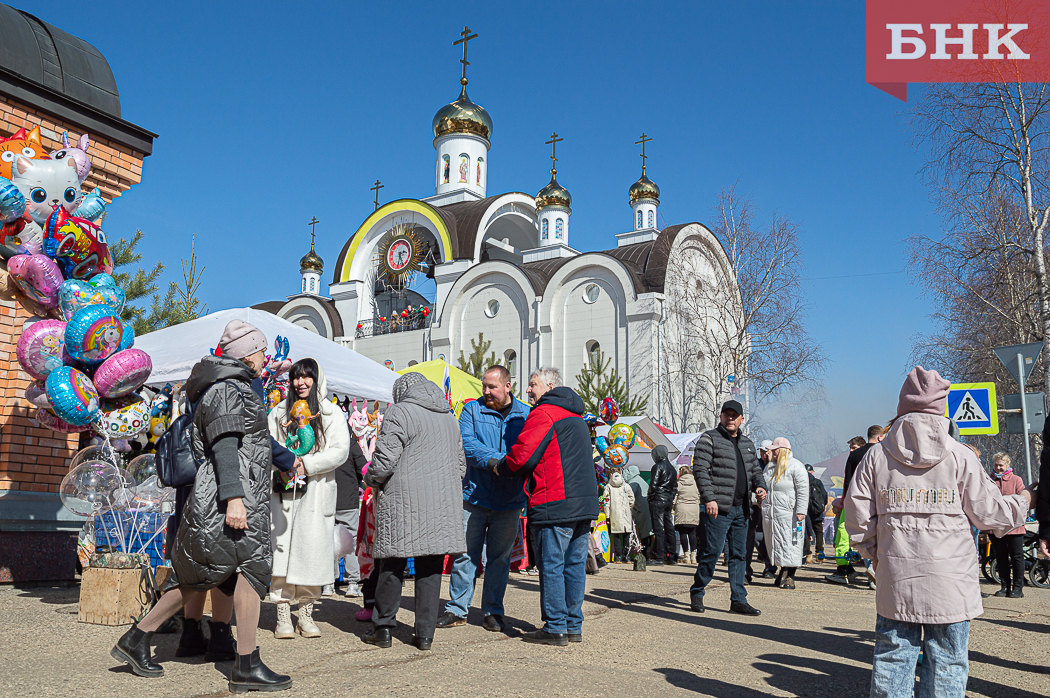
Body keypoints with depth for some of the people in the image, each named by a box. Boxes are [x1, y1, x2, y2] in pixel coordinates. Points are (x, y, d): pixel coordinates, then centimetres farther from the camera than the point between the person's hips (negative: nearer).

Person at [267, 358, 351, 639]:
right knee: (280, 550, -2)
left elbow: (340, 450, -4)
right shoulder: (279, 412, 14)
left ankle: (306, 613, 11)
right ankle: (283, 614, 7)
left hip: (316, 492, -1)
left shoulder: (332, 413, 6)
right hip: (282, 492, 2)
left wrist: (306, 465, -15)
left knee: (312, 550, -1)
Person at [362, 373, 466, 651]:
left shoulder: (400, 413, -6)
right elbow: (460, 464, 21)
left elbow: (385, 458, -12)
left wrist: (371, 479, 6)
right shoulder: (450, 417, 17)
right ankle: (425, 634, 11)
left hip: (404, 500, -6)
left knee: (392, 564, 5)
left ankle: (383, 627, 12)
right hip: (443, 503, 6)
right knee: (430, 569, 8)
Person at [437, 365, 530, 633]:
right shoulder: (472, 409, 1)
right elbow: (467, 444, -12)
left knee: (499, 558, 9)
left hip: (509, 500, 1)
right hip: (474, 496, -1)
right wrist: (499, 460, -22)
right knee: (466, 553, 4)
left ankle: (493, 612, 21)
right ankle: (457, 609, 17)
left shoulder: (525, 415, 6)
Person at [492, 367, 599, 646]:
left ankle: (555, 628, 4)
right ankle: (574, 626, 18)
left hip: (556, 504, -8)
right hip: (585, 502, 9)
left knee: (551, 566, -1)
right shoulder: (576, 415, 21)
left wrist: (499, 467, 4)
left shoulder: (544, 413, -8)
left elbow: (522, 456, -13)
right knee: (575, 565, 12)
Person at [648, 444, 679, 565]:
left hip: (658, 500, -7)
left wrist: (650, 497, -2)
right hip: (669, 501, 7)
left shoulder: (657, 467, -10)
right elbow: (675, 486, 17)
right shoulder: (672, 467, 14)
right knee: (669, 528, 9)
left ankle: (659, 556, -9)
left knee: (658, 528, -7)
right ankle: (672, 556, 12)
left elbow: (653, 485, -15)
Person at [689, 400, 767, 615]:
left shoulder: (747, 444, 19)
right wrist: (709, 498, -19)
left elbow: (755, 470, 27)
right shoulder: (709, 439, -3)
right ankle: (696, 593, 11)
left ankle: (738, 600, 15)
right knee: (712, 551, -6)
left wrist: (760, 486, 5)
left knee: (738, 555, 9)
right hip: (718, 508, -7)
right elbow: (700, 469, -10)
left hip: (741, 509, 7)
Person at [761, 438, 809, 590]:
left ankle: (790, 577, 2)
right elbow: (765, 487, 28)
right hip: (770, 514, 7)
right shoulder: (770, 467, 17)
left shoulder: (795, 466, -7)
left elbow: (803, 490, -12)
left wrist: (800, 511, -17)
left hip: (788, 514, -7)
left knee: (790, 545, -4)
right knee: (775, 544, 10)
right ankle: (782, 573, 22)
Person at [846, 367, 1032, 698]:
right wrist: (1021, 503, 23)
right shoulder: (959, 455, -3)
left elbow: (857, 512, 2)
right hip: (950, 582, -1)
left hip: (896, 578, 2)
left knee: (892, 658, 9)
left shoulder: (877, 454, 2)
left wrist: (873, 551, 17)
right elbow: (988, 512, 2)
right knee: (947, 661, 8)